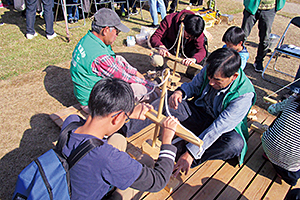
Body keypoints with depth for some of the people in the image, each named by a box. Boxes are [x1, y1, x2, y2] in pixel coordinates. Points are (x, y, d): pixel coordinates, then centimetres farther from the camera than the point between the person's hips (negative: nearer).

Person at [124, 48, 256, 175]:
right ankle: (125, 128, -22)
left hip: (222, 127, -3)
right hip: (200, 112, 4)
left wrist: (191, 153, -36)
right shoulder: (210, 70, -17)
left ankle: (183, 149, -32)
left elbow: (218, 128, -33)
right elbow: (193, 86, 1)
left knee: (236, 143, -37)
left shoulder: (244, 95, -29)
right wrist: (180, 92, -25)